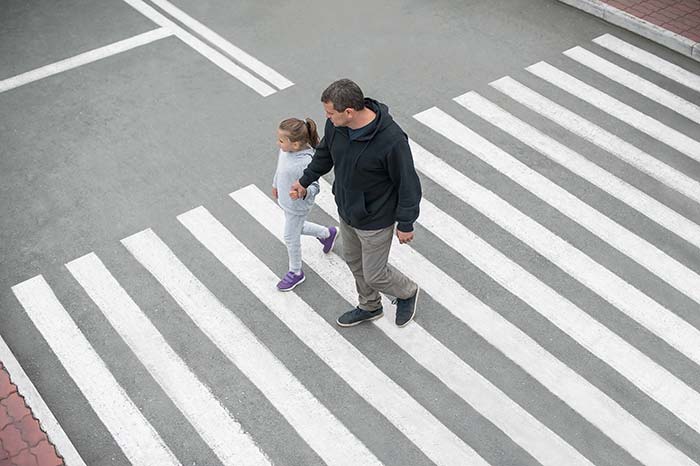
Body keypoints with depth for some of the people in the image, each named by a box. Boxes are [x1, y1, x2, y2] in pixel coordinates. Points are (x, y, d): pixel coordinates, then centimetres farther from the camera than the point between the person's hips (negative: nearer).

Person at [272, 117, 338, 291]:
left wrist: (304, 192, -50)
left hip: (297, 206, -8)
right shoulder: (285, 150, -14)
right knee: (297, 228, 30)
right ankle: (327, 233, 54)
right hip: (286, 201, 8)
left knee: (291, 238, 12)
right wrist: (275, 184, 21)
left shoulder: (306, 162, -37)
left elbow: (314, 186, -28)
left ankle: (296, 273, 36)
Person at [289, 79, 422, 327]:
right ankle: (370, 307, 52)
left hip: (375, 221, -7)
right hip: (346, 211, 7)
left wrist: (405, 224, -14)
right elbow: (325, 152, 7)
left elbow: (407, 184, -23)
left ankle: (407, 293, 43)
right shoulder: (336, 125, -15)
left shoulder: (391, 139, -35)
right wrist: (305, 181, 18)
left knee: (374, 274, 10)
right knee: (354, 261, 25)